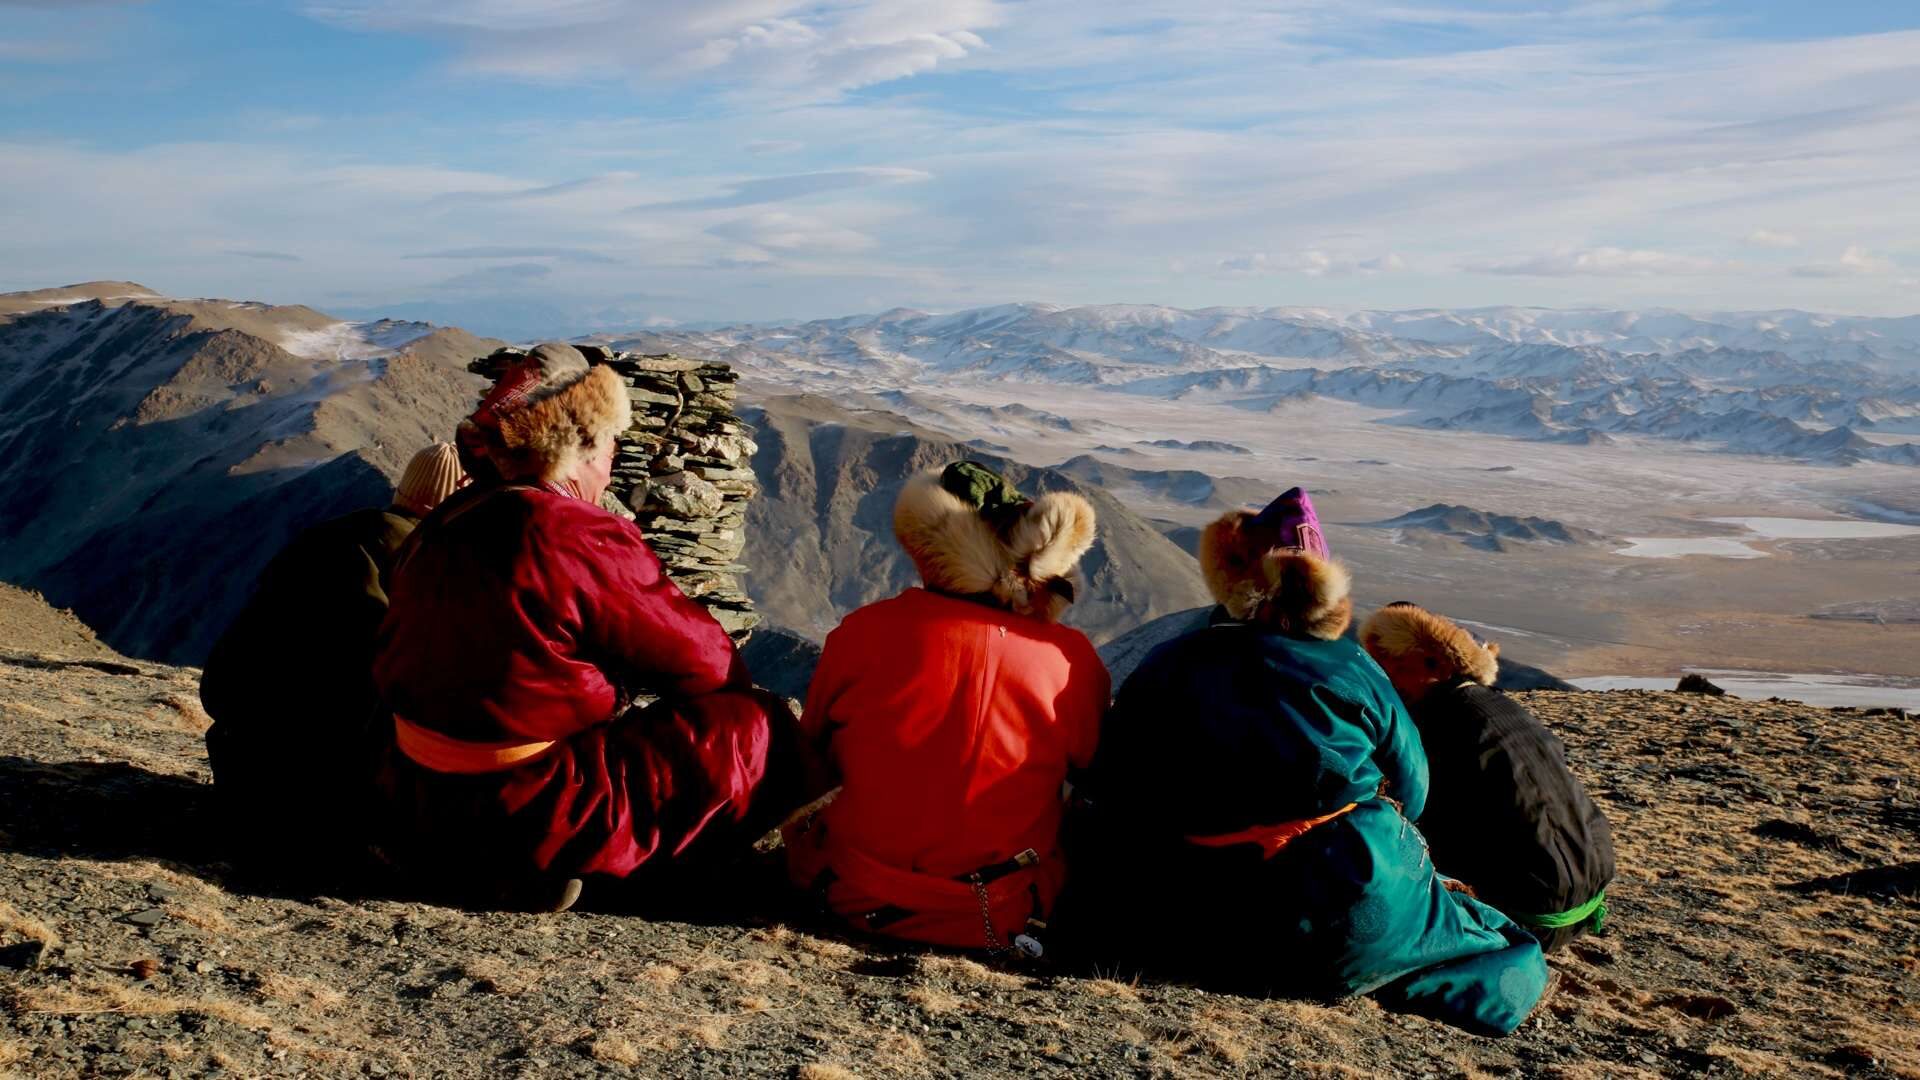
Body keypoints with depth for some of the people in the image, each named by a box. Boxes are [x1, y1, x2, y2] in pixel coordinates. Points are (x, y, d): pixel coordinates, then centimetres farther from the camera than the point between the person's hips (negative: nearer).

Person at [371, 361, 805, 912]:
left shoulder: (450, 521, 4)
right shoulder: (584, 538, -20)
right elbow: (702, 658, -12)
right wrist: (743, 694, 12)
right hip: (523, 813, -9)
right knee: (758, 728, -6)